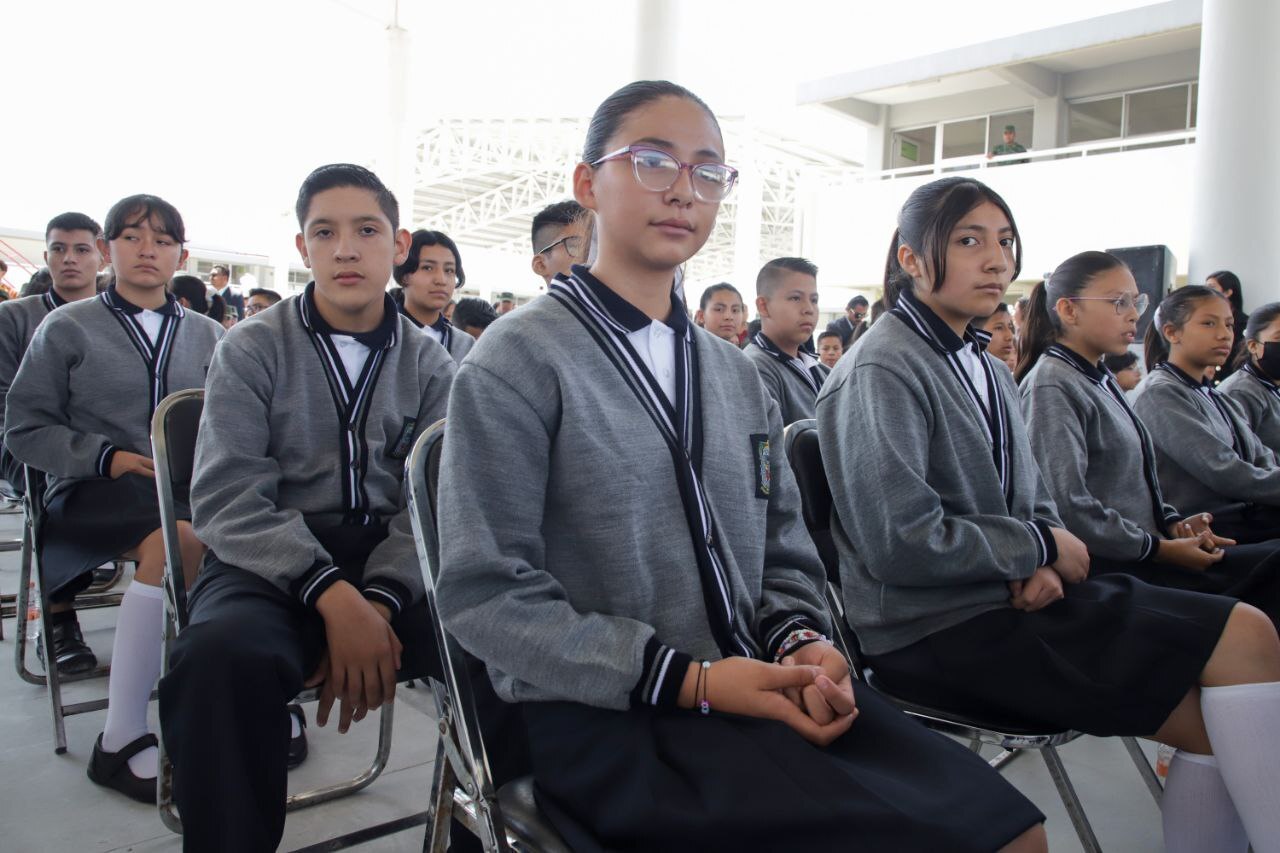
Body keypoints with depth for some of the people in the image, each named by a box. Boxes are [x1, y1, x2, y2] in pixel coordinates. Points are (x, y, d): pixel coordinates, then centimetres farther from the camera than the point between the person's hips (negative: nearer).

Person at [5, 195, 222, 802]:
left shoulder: (208, 336, 18)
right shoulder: (68, 329, 10)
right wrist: (105, 457, -10)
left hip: (189, 488, 3)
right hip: (93, 491, -3)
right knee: (175, 541, -37)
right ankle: (121, 739, -28)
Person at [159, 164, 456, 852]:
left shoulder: (429, 364, 10)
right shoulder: (250, 350, 4)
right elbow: (227, 500, -8)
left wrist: (380, 599, -20)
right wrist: (331, 595, -23)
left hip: (394, 561, 2)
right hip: (271, 564, -2)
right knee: (221, 655, -36)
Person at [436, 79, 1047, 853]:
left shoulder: (738, 375, 15)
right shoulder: (518, 362, -6)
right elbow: (485, 593, -12)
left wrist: (802, 643, -6)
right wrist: (685, 678, -17)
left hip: (758, 688, 6)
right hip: (601, 712, -5)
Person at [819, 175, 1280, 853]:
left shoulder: (987, 371, 15)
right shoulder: (880, 372, -14)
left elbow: (1033, 503, 18)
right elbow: (901, 543, -22)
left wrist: (1040, 567, -6)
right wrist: (1040, 548, -10)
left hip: (1008, 592, 8)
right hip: (935, 629, -8)